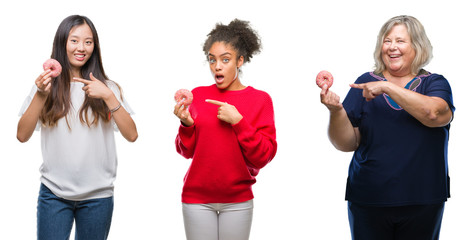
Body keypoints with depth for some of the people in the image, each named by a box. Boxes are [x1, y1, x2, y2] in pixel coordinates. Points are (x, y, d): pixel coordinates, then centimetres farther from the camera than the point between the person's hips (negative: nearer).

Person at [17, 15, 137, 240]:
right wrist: (40, 95, -16)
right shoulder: (46, 84, 3)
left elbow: (131, 135, -5)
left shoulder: (107, 87, 4)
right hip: (54, 193, -1)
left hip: (97, 195, 1)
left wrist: (108, 96, -15)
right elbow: (22, 135, -4)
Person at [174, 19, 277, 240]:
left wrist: (237, 121, -16)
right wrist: (186, 124, -13)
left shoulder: (260, 100, -1)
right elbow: (187, 151, 6)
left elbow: (264, 156, -7)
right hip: (197, 198, 1)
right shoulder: (198, 95, 3)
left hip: (238, 200, -1)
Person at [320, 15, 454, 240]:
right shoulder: (365, 83, 3)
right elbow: (346, 144, -1)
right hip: (368, 202, 0)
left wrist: (387, 87, -21)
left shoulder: (435, 83, 3)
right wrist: (336, 111, -19)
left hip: (423, 203, 0)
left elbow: (435, 115, -20)